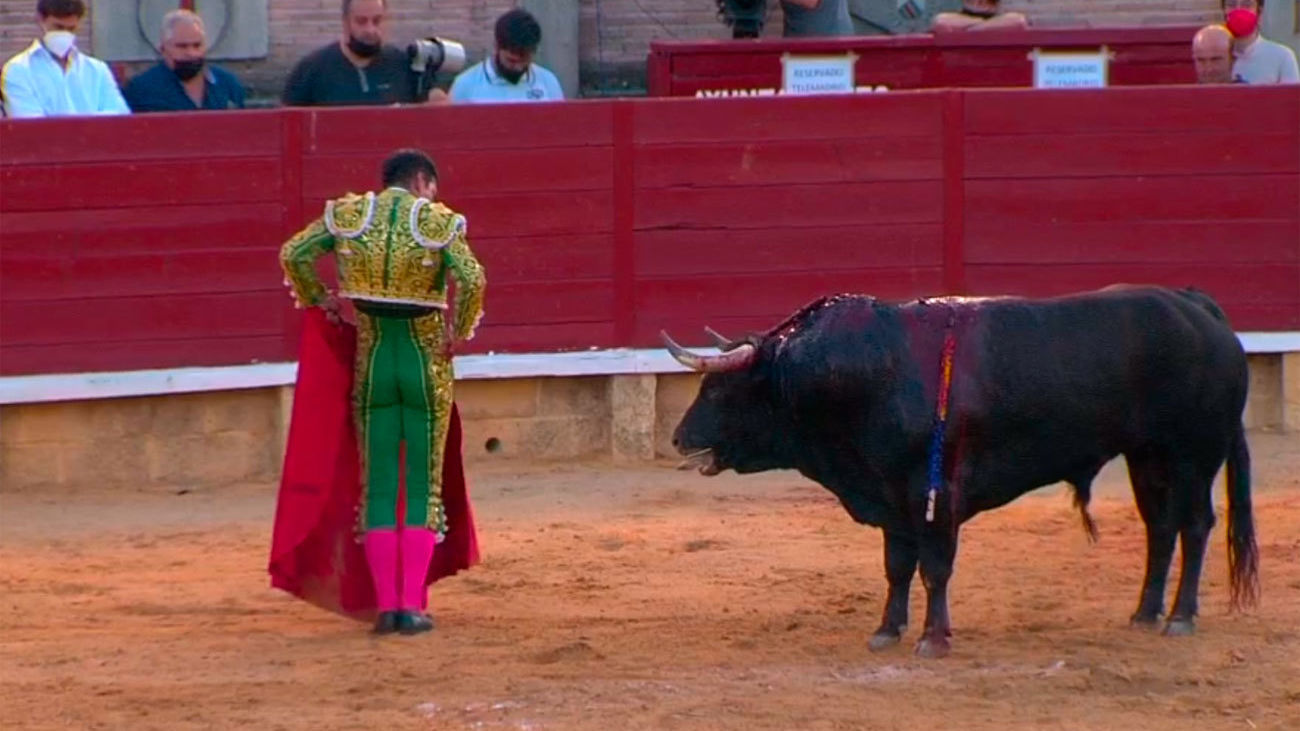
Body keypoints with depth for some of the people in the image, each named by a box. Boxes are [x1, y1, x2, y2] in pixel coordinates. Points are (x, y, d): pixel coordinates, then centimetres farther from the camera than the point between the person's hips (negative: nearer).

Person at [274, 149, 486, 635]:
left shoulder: (350, 214, 3)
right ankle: (412, 607, -2)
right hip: (427, 363, -2)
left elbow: (293, 253, 0)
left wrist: (316, 299, 13)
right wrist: (458, 333, -7)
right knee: (424, 487, 5)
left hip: (373, 362, 2)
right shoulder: (438, 222, -6)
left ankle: (386, 607, 3)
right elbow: (472, 278, -19)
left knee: (377, 487, 8)